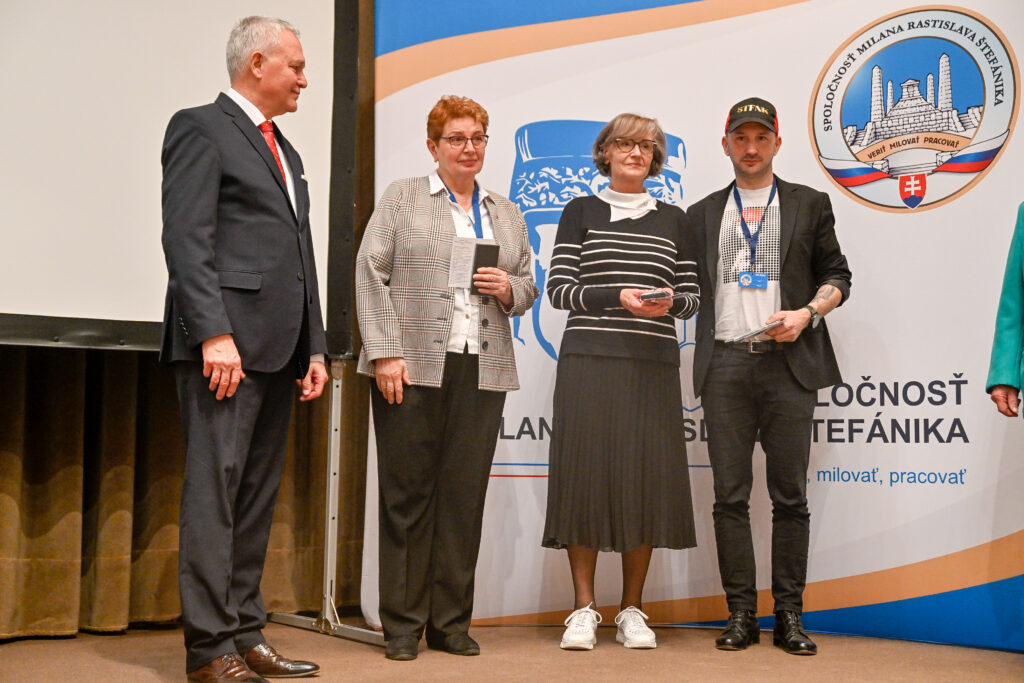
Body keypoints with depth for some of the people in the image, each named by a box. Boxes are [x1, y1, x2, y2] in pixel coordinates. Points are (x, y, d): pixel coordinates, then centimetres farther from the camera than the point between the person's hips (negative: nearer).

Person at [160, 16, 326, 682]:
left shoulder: (287, 152, 24)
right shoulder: (201, 128, -1)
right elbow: (186, 240, -12)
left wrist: (315, 346, 15)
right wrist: (214, 333, -21)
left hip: (279, 348, 9)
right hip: (227, 342, -8)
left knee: (258, 496, 10)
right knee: (215, 490, -7)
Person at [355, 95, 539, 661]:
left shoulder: (508, 215, 21)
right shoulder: (401, 197, 9)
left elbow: (528, 288, 22)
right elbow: (371, 274, 0)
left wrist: (508, 288, -3)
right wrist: (384, 354, -10)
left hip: (482, 370, 3)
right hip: (413, 366, -3)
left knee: (465, 496, 2)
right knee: (407, 493, -1)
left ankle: (450, 623, 12)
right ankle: (402, 626, 8)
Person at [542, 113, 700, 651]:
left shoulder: (673, 220, 16)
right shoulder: (581, 212, 10)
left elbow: (693, 297, 14)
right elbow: (558, 288, 1)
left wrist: (670, 302, -8)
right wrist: (617, 298, -12)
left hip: (652, 364, 2)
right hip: (589, 360, -2)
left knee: (646, 480, 0)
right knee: (585, 474, -4)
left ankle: (631, 611, 11)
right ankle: (584, 610, 6)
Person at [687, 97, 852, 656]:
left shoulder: (810, 205, 13)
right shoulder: (704, 213, 17)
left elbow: (836, 275, 10)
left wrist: (808, 312, -7)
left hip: (788, 362, -1)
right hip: (725, 363, 1)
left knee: (790, 495, 1)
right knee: (730, 495, 1)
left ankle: (789, 615, 8)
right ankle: (741, 614, 8)